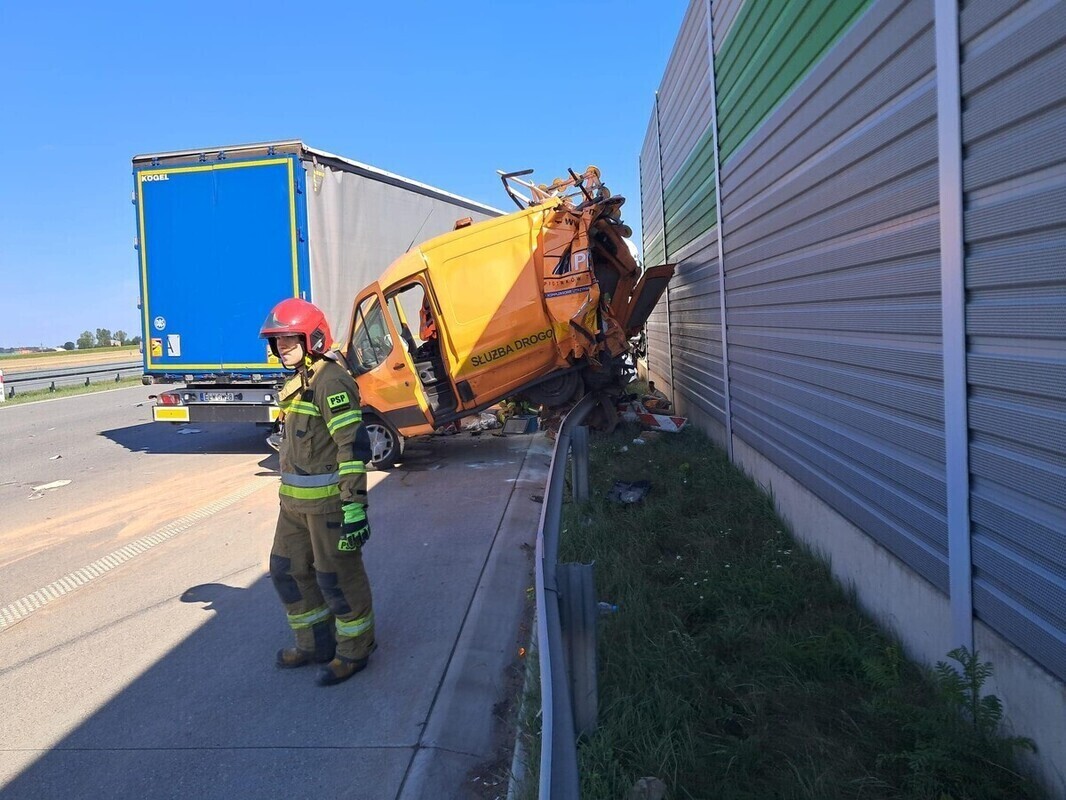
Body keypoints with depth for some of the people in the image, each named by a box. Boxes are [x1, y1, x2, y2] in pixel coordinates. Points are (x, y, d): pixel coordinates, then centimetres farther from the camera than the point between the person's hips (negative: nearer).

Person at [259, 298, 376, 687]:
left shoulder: (331, 383, -17)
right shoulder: (299, 383, 13)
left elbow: (354, 445, -23)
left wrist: (354, 505, -26)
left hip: (328, 499, -10)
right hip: (295, 499, 10)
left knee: (337, 577, 3)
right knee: (287, 570, 17)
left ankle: (354, 651, 21)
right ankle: (315, 644, 32)